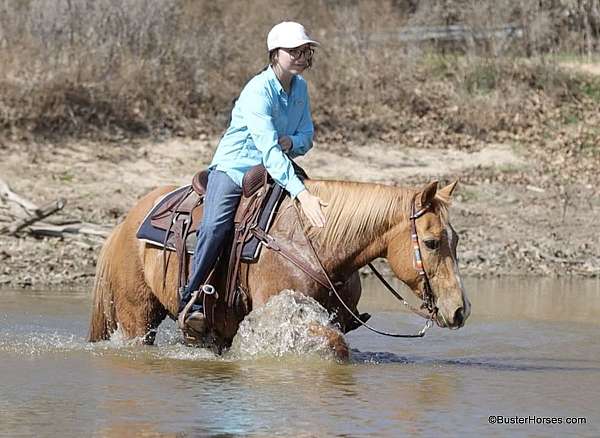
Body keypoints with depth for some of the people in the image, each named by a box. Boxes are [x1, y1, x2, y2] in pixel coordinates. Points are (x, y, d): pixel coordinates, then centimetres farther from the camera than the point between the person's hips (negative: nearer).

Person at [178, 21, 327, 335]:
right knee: (215, 227, -30)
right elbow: (269, 149, -33)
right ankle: (190, 302, -23)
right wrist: (301, 194, -42)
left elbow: (307, 134, 13)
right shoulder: (258, 92, -22)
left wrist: (293, 142, -15)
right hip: (234, 168, -8)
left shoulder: (300, 87, 4)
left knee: (320, 219, -4)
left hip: (274, 172, 8)